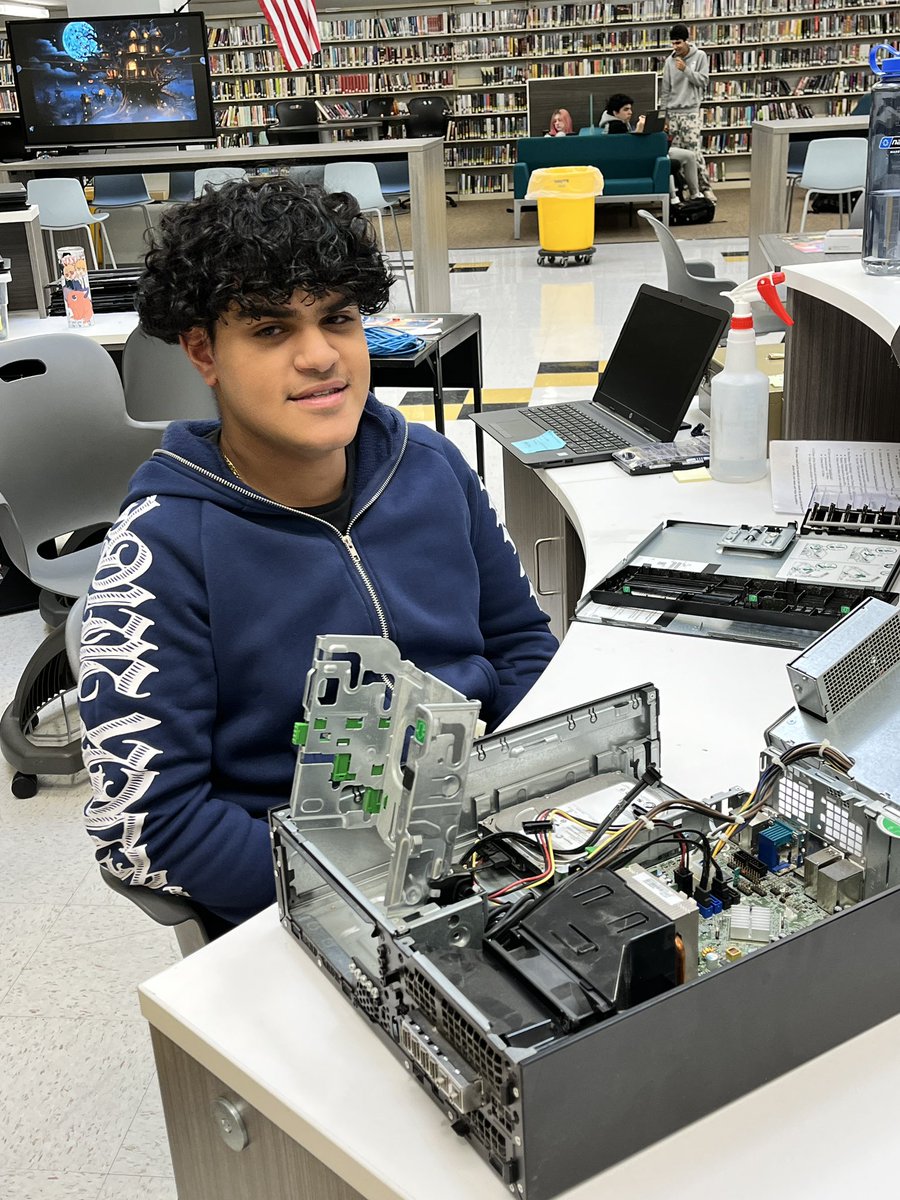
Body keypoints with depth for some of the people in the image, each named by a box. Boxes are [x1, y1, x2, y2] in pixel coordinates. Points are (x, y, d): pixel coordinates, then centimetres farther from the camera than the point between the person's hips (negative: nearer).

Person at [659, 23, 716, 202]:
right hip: (672, 112, 4)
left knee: (694, 151, -11)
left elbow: (703, 81, -4)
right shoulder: (670, 60, 9)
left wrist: (686, 69, -14)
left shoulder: (700, 56, 1)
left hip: (690, 112, -4)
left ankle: (705, 187, -7)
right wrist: (662, 113, 7)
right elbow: (665, 89, 11)